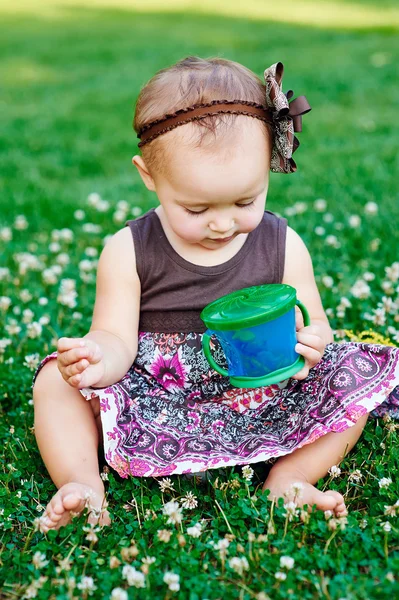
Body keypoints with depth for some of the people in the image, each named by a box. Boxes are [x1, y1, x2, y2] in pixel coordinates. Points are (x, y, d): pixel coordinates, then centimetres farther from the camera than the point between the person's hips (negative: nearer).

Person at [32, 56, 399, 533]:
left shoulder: (283, 247, -3)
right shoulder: (128, 251, -6)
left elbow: (315, 326, 3)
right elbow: (117, 338, -8)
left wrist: (308, 343, -24)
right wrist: (100, 357, -34)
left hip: (259, 408, 1)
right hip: (152, 410, 0)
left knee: (359, 372, -15)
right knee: (57, 381, -17)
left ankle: (287, 480, -16)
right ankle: (85, 487, -16)